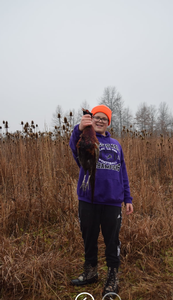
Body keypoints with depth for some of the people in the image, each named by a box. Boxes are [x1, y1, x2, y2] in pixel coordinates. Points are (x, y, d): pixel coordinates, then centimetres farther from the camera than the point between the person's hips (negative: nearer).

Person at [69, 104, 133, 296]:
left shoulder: (116, 144, 13)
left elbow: (122, 172, 15)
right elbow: (75, 146, -25)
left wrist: (127, 198, 9)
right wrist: (79, 129, -47)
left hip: (112, 201, 2)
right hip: (88, 201, -1)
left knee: (112, 241, 8)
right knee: (89, 237, 13)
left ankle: (112, 279, 25)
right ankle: (90, 272, 34)